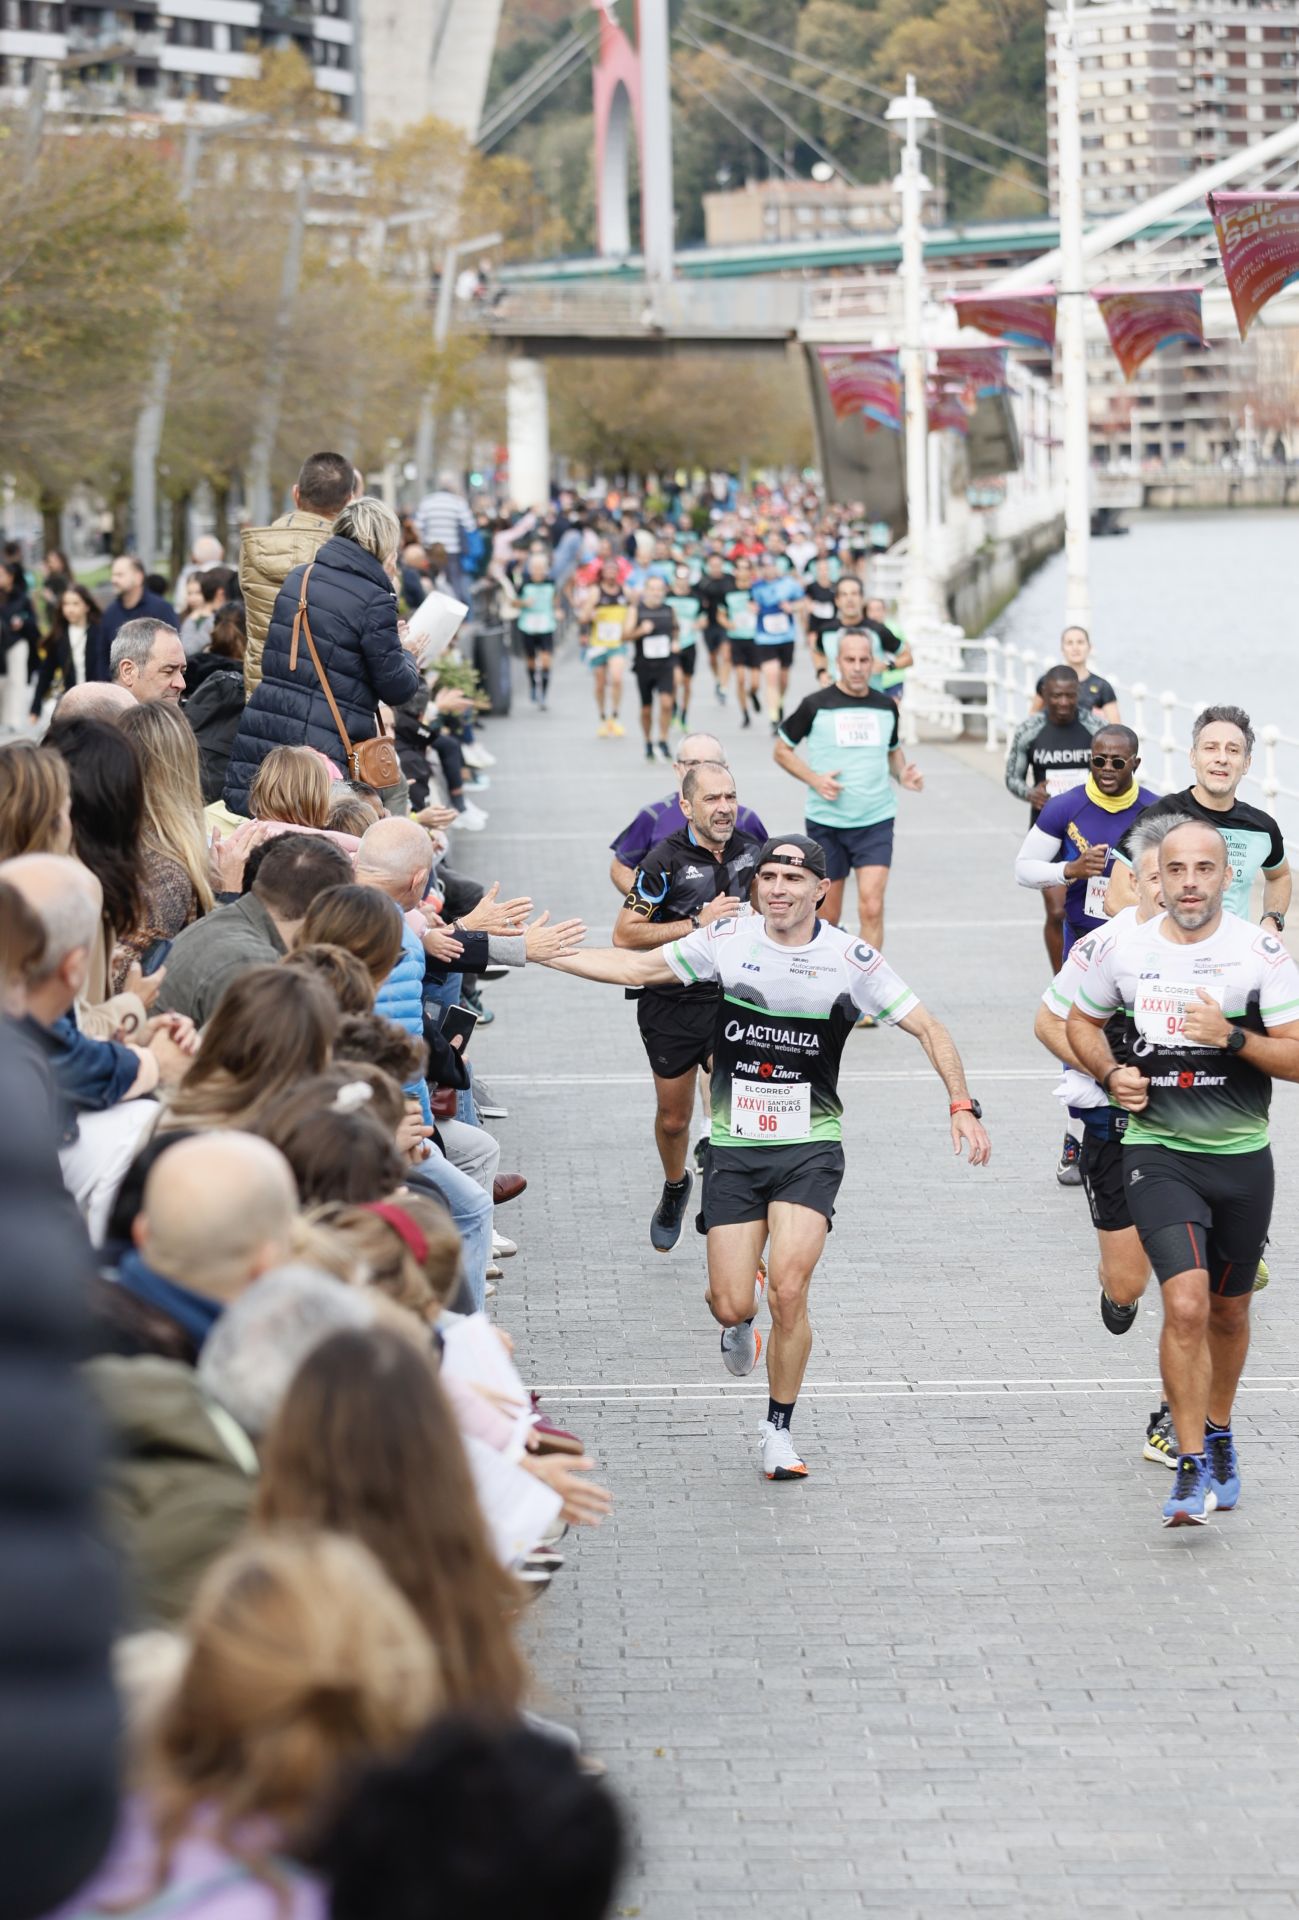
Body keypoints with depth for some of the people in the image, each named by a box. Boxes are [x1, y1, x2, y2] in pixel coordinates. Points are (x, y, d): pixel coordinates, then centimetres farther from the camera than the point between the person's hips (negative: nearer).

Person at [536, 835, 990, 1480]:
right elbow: (636, 967, 8)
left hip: (809, 1147, -2)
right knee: (730, 1305, -4)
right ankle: (743, 1318, 37)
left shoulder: (851, 958, -7)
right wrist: (539, 951, 3)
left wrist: (961, 1104, -13)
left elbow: (928, 1029, -1)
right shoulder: (728, 939, -2)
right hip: (734, 1145, 2)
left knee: (788, 1291, -17)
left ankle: (778, 1431, 4)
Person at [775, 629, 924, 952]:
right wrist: (814, 780, -11)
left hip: (876, 822, 1)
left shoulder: (886, 707, 6)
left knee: (872, 907, -14)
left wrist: (902, 774, 2)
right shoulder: (816, 705, -4)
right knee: (827, 915, 7)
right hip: (826, 822, -1)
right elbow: (782, 750, 4)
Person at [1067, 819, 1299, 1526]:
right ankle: (1193, 1468, -12)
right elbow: (1081, 1021, 17)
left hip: (1241, 1157, 1)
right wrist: (1111, 1073, -2)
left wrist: (1233, 1037, -24)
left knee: (1228, 1311, 16)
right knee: (1185, 1303, -19)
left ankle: (1218, 1434, 42)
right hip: (1158, 1154, -1)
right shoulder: (1126, 950, -1)